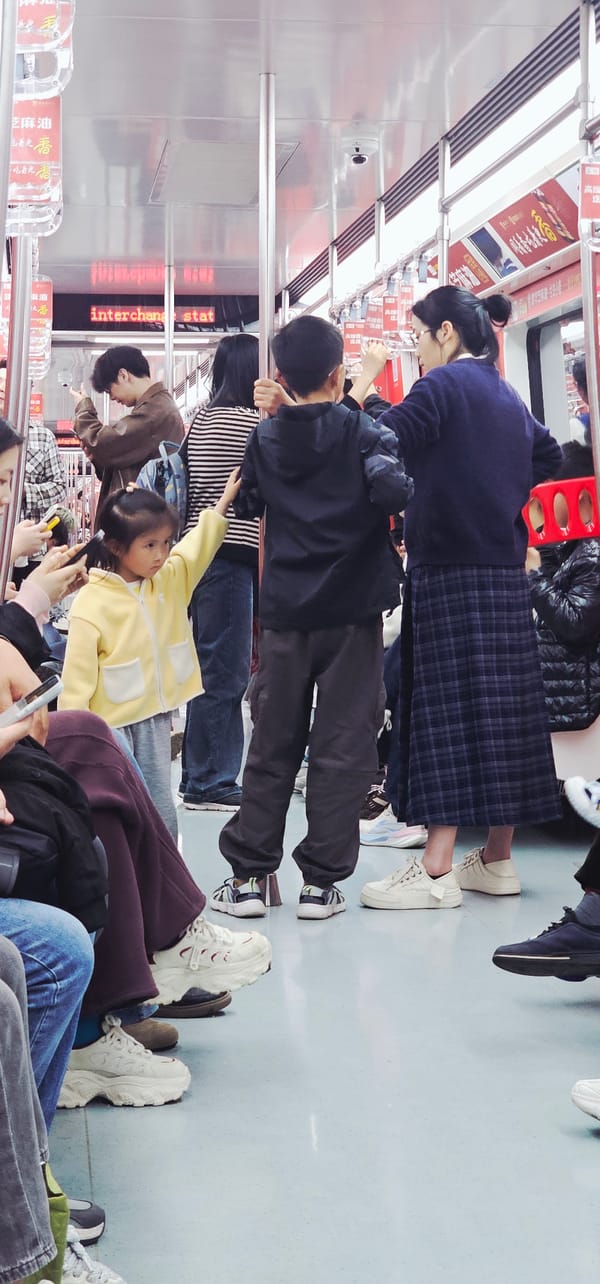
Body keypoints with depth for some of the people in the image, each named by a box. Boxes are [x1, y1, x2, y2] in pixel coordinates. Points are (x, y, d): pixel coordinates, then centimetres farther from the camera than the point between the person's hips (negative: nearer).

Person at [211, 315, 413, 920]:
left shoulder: (265, 438, 5)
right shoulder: (361, 431, -7)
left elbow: (246, 504, 20)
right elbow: (392, 490, -24)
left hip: (285, 613, 4)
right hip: (352, 612, -3)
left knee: (272, 745, 10)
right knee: (342, 747, 3)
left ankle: (247, 875, 11)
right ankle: (321, 880, 5)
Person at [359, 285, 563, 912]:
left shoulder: (445, 384, -8)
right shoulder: (506, 395, 16)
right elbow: (548, 454, 30)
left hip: (450, 571, -8)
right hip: (505, 572, 8)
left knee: (446, 709, -10)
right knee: (502, 707, 8)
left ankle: (436, 868, -11)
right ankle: (497, 858, 15)